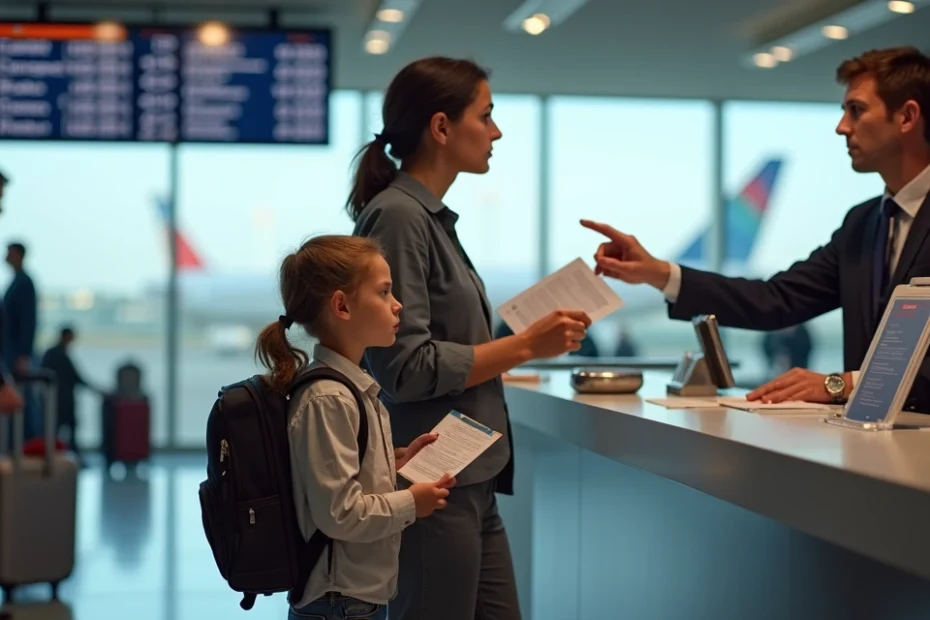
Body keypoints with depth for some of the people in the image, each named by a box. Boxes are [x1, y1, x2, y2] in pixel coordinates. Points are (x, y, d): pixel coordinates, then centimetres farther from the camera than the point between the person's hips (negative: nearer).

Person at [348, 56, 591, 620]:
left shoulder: (431, 217, 14)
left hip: (470, 483, 9)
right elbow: (407, 366, -20)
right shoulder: (397, 216, -13)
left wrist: (534, 340, 7)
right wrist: (523, 347, -15)